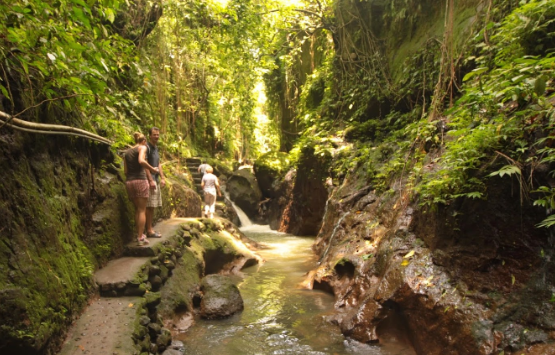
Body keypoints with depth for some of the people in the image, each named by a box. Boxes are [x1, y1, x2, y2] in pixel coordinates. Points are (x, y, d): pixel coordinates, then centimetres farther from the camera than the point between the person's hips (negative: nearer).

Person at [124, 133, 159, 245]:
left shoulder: (127, 152, 18)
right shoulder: (142, 147, 1)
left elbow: (125, 171, 14)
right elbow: (141, 161, -19)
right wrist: (152, 169, -7)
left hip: (129, 181, 6)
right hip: (140, 180, -6)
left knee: (137, 209, 19)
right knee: (142, 210, 0)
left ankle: (139, 234, 24)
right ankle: (140, 238, -2)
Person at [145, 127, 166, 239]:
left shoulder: (156, 148, 19)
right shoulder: (147, 147, -9)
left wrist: (162, 178, 16)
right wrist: (151, 180, -19)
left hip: (156, 180, 9)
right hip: (149, 180, -9)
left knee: (153, 206, 11)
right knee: (149, 206, -7)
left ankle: (151, 229, 17)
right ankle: (149, 230, -3)